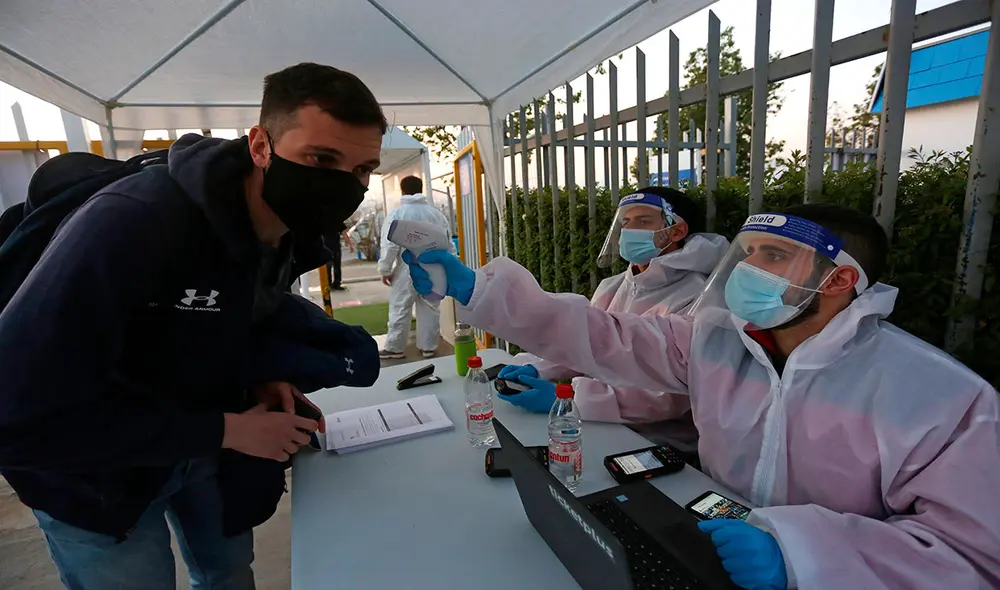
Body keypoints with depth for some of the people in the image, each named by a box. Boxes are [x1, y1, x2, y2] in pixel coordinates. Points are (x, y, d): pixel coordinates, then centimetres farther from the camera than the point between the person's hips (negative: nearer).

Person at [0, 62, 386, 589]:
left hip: (203, 445, 6)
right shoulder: (131, 222, -36)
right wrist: (224, 430, -30)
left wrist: (257, 377, -12)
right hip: (96, 474, -5)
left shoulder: (292, 228, -12)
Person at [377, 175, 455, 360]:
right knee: (430, 309, 11)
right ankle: (428, 347, 19)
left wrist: (385, 270, 1)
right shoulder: (436, 213, 4)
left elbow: (389, 245, -9)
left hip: (406, 270, -3)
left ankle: (395, 348, 15)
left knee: (400, 310, 7)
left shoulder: (396, 214, -6)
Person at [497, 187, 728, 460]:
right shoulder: (612, 288, 9)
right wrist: (533, 368, -11)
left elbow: (668, 396, -25)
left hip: (663, 448, -6)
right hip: (606, 429, 7)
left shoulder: (693, 299, -16)